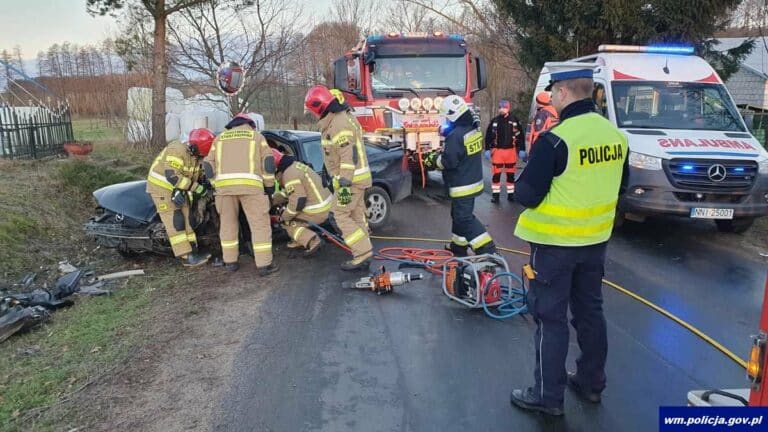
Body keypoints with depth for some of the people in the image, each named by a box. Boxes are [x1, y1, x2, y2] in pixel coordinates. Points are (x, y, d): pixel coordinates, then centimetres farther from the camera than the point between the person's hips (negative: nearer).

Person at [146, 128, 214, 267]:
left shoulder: (196, 155, -2)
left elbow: (195, 175, 11)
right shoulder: (177, 150, -28)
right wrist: (196, 188, -32)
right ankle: (187, 257, -13)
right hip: (161, 187, -8)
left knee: (186, 218, 6)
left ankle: (192, 251, 10)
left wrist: (205, 182, -11)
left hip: (177, 189, 9)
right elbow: (172, 175, -34)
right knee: (175, 222, -11)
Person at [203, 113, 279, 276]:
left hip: (224, 184, 3)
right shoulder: (256, 135, 19)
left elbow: (208, 165, 18)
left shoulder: (220, 138, 25)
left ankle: (230, 262, 22)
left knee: (228, 224, 16)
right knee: (260, 224, 1)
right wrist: (269, 185, 13)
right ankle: (264, 265, -1)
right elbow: (268, 162, 6)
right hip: (250, 184, -3)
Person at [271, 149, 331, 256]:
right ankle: (300, 239, 25)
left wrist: (284, 217, -9)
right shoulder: (293, 165, 11)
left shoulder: (290, 174, -21)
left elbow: (297, 202, -24)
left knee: (288, 223, 7)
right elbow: (286, 192, 23)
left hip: (318, 211, -10)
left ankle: (312, 241, -7)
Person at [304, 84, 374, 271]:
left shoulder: (339, 124, -20)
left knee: (341, 215, -4)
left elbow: (349, 156, -26)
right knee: (357, 216, 13)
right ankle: (363, 257, 19)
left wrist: (345, 184, -26)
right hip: (357, 177, 10)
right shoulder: (343, 117, 13)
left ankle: (363, 252, -4)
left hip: (349, 179, -10)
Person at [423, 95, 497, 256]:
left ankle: (488, 250, -7)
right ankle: (458, 246, 35)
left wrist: (433, 160, -4)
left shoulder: (456, 135, -25)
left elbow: (448, 161, -23)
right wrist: (440, 154, 10)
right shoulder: (473, 129, 6)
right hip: (473, 181, 10)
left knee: (465, 219, -4)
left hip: (462, 186, -10)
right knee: (459, 215, 22)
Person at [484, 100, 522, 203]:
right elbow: (488, 136, 6)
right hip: (497, 151, 0)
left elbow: (520, 135, 3)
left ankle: (511, 194, 19)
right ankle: (495, 195, 8)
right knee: (496, 174, -1)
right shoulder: (494, 121, 3)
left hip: (510, 151, 0)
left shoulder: (515, 120, 1)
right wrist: (487, 149, -1)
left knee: (510, 174, 9)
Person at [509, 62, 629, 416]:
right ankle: (591, 383, 34)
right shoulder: (615, 134, 1)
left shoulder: (555, 139, -22)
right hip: (595, 240, 7)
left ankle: (548, 395, 15)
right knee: (590, 311, 19)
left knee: (550, 317, 5)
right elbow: (618, 185, 14)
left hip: (555, 243, -7)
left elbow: (526, 195, -19)